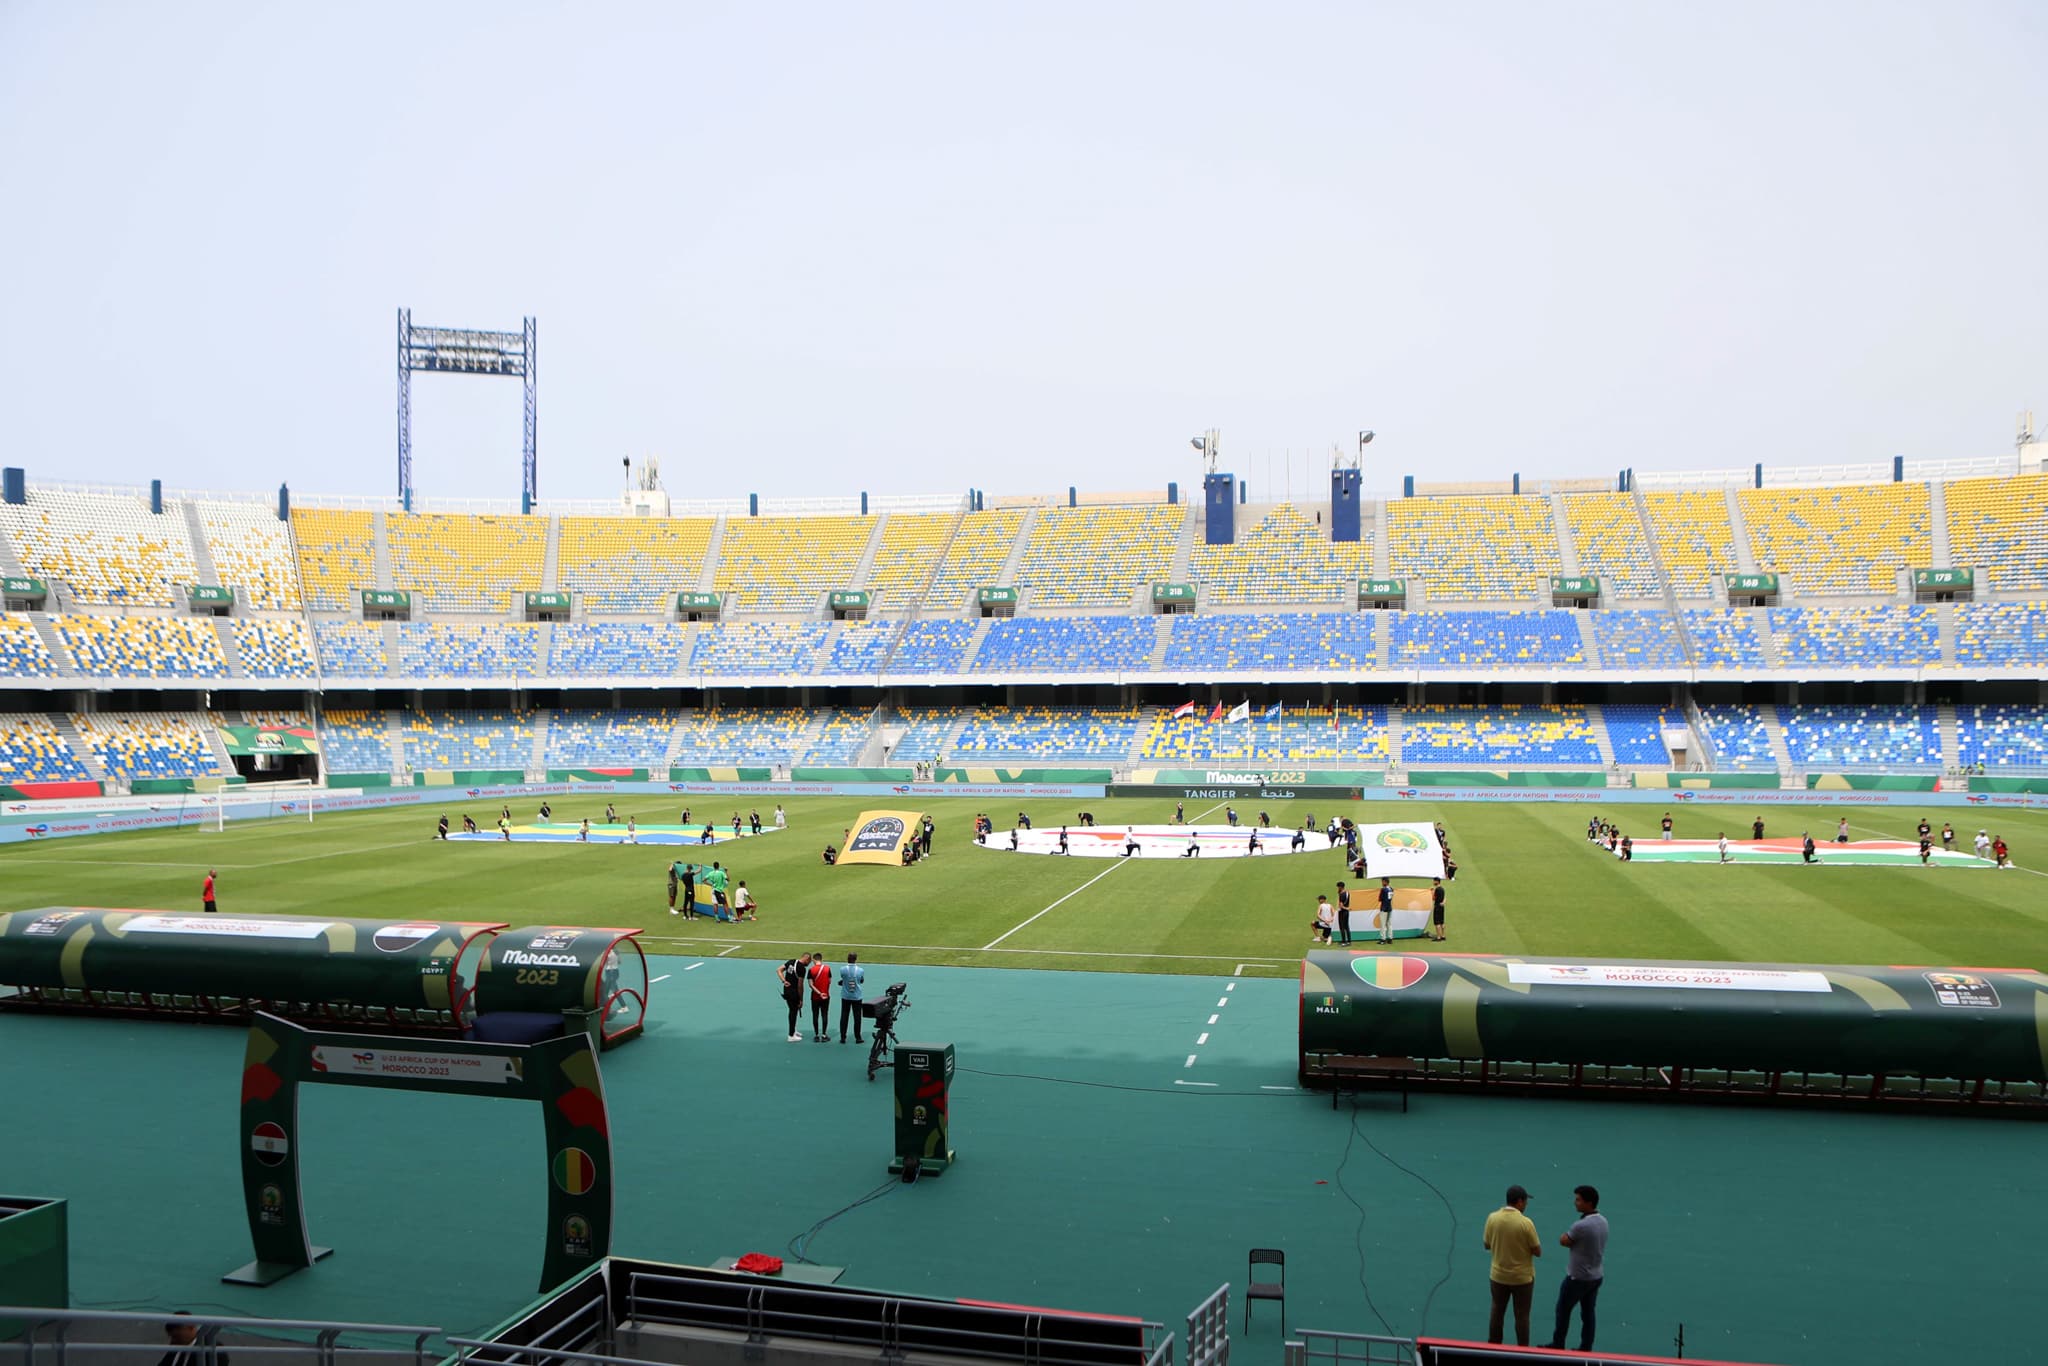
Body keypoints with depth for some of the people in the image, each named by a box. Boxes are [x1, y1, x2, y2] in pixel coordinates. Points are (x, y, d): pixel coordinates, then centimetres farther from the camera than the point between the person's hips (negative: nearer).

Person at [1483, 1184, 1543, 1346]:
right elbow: (1538, 1252, -11)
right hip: (1522, 1278, -3)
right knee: (1522, 1316, 10)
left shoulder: (1492, 1218, -8)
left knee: (1497, 1312, 17)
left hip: (1498, 1276, 3)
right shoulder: (1525, 1223, -20)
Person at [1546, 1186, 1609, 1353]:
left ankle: (1557, 1345, 21)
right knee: (1588, 1312, 15)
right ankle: (1586, 1348, 21)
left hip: (1578, 1277, -7)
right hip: (1597, 1275, 7)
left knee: (1563, 1310, 10)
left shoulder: (1581, 1225, -29)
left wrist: (1569, 1237, 0)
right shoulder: (1603, 1220, -1)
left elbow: (1563, 1241, -15)